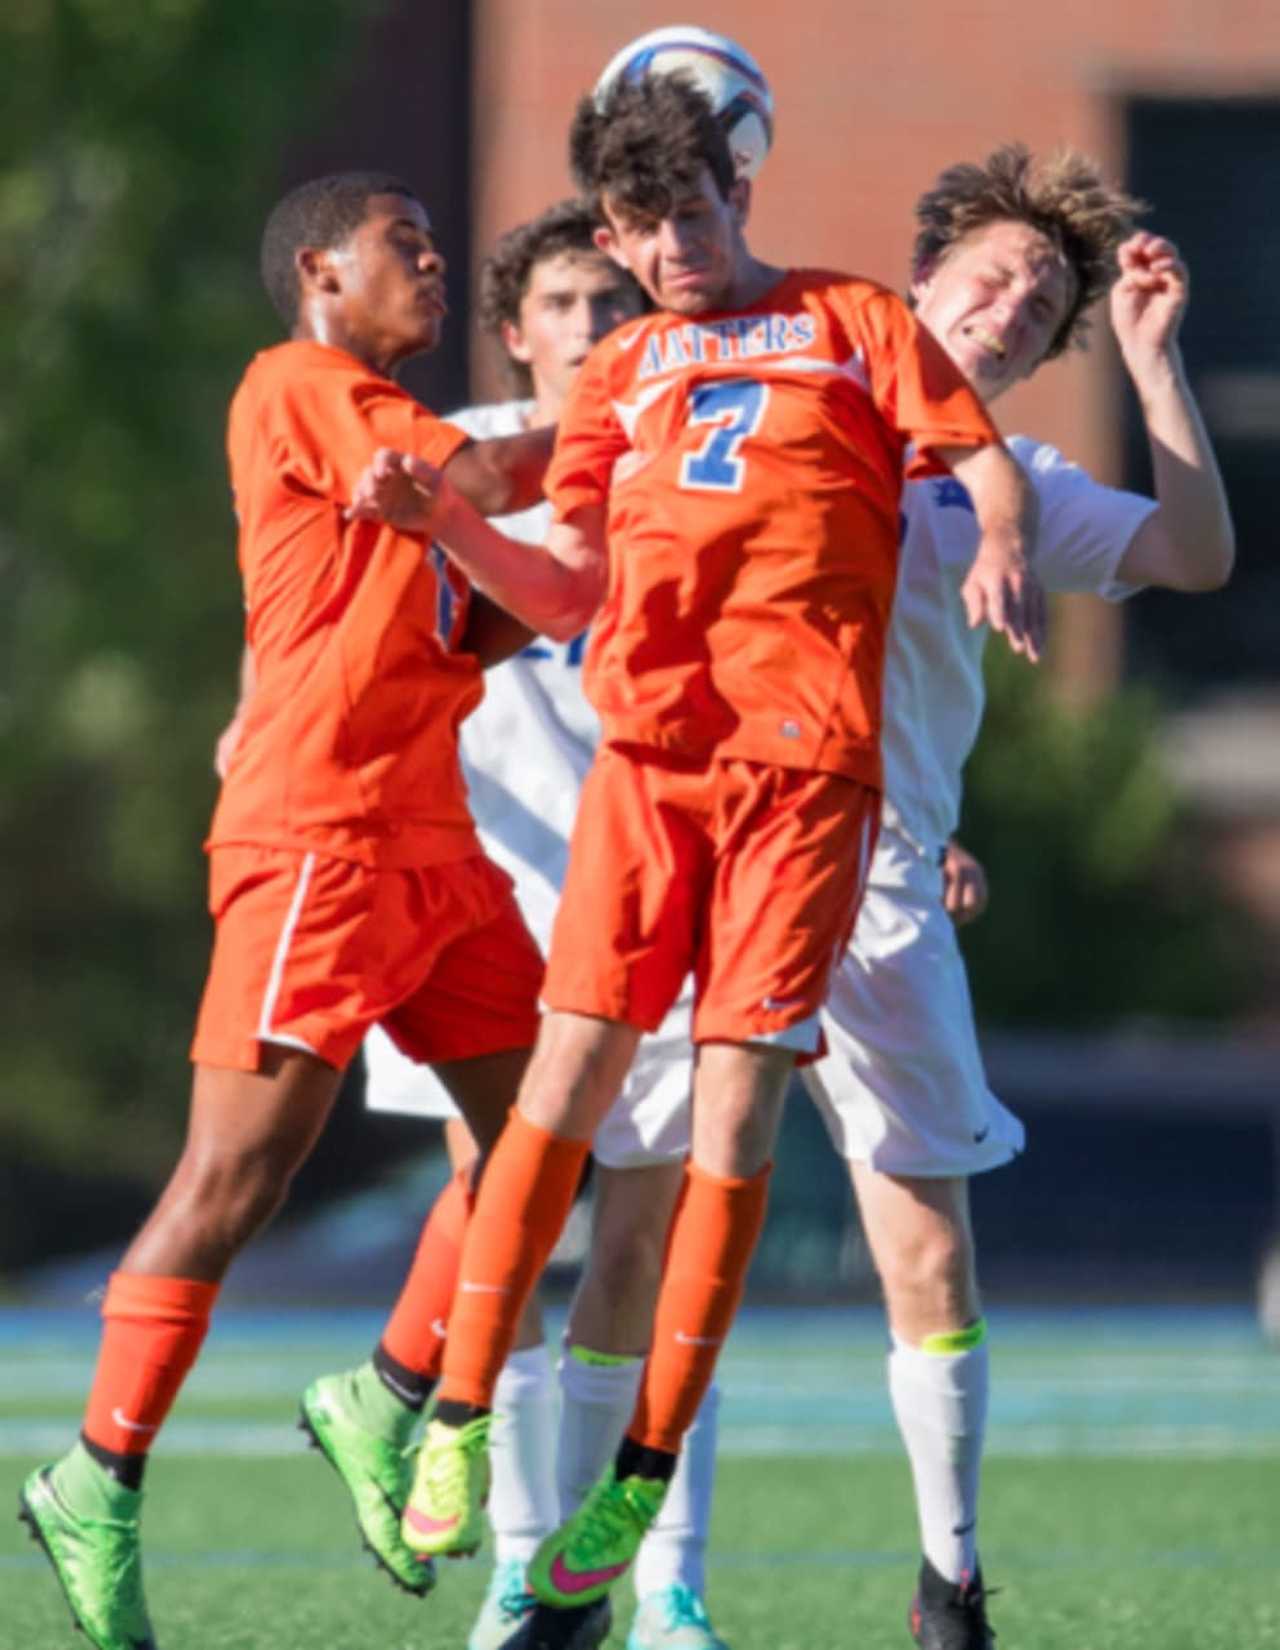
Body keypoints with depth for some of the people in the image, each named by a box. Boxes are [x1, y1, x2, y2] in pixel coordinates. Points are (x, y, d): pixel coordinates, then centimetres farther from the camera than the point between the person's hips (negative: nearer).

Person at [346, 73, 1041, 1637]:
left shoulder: (852, 322, 13)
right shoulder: (620, 373, 20)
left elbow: (983, 463, 8)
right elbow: (568, 588, 13)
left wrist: (1000, 550, -14)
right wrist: (446, 522, -4)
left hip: (805, 757, -2)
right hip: (645, 746, 2)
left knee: (738, 1091, -5)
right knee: (572, 1065, -5)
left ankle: (642, 1479, -1)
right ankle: (457, 1420, 3)